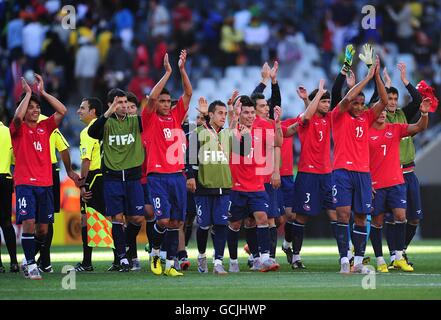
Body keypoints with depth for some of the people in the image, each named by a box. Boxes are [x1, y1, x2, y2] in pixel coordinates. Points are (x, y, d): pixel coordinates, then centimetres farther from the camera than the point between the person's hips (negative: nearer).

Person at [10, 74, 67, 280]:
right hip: (25, 184, -4)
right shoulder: (19, 129, 2)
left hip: (45, 184, 4)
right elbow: (17, 117, -21)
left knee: (43, 228, 5)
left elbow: (62, 111, 3)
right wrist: (27, 93, -12)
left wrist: (42, 92, 2)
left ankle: (29, 258, 24)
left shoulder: (45, 127, 13)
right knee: (29, 223, -16)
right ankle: (31, 265, -9)